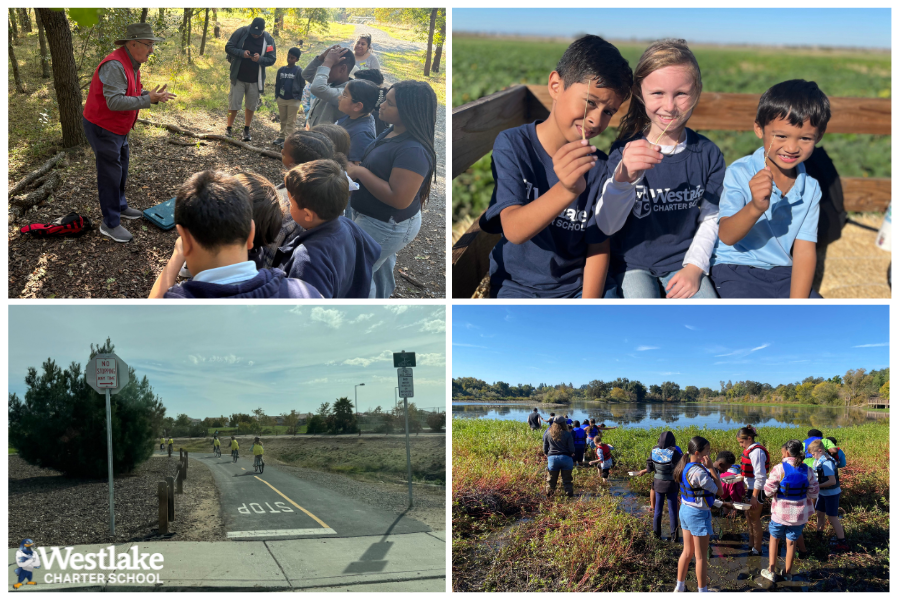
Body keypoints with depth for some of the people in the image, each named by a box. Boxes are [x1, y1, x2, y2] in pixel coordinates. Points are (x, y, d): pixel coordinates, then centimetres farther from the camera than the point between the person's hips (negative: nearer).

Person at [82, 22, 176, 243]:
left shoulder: (131, 64, 5)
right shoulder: (115, 66, -27)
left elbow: (133, 93, 11)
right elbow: (115, 101, -34)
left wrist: (155, 95, -6)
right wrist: (148, 99, -31)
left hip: (118, 128, 10)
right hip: (102, 129, -10)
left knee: (121, 169, 22)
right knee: (110, 175, -3)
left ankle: (120, 207, 39)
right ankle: (110, 223, 6)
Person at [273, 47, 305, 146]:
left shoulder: (298, 71, -8)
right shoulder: (281, 70, 4)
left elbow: (302, 85, -5)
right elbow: (277, 84, 12)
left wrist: (298, 98, -9)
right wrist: (277, 96, 8)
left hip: (293, 100, -5)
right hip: (281, 99, 5)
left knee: (291, 122, 0)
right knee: (283, 120, 15)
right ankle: (282, 137, 24)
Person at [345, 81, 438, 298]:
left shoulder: (413, 151, -32)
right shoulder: (392, 132, -1)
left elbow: (399, 198, -35)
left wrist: (360, 172, -28)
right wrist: (356, 167, -2)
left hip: (387, 228, -10)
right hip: (374, 218, 10)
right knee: (380, 269, 27)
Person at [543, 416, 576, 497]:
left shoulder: (548, 434, 2)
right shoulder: (567, 434, -5)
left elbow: (545, 448, 10)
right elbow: (572, 450, -3)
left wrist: (546, 454, 28)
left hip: (552, 458, 1)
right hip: (566, 458, -1)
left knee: (551, 479, 11)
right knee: (567, 479, 10)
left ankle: (549, 494, 10)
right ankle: (569, 493, 12)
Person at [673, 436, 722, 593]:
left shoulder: (685, 467, 2)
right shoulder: (698, 472, -26)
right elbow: (719, 490, -19)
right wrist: (711, 468, -20)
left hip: (685, 510, 9)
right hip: (698, 514, -9)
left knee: (687, 551, 20)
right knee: (701, 556, 7)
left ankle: (679, 587, 28)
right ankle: (702, 590, 19)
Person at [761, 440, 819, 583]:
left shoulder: (778, 469, -18)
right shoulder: (808, 471, -6)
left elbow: (769, 491, -17)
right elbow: (813, 493, -1)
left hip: (780, 513, -2)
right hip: (800, 514, 3)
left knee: (774, 538, 19)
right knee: (791, 543, 15)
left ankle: (771, 571, 19)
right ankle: (787, 574, 25)